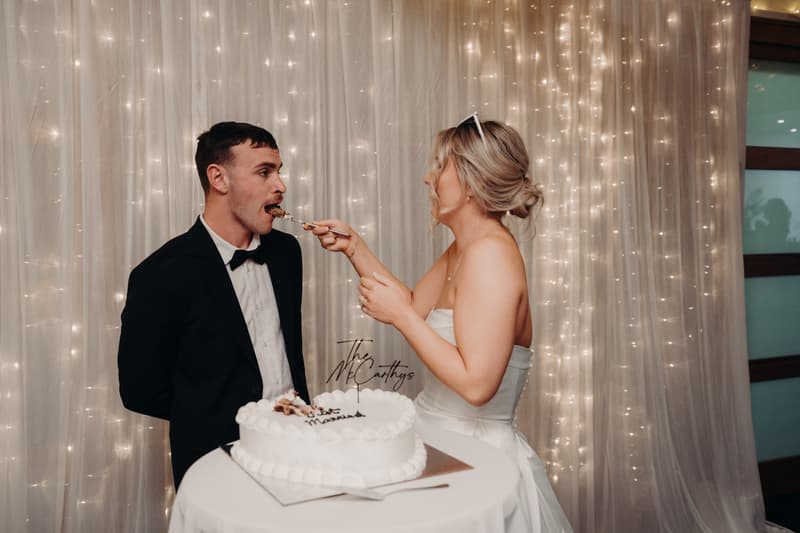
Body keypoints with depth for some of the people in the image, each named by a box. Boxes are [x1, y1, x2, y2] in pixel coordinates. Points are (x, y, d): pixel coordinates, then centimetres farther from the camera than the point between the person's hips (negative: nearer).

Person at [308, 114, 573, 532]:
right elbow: (415, 306, 13)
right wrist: (353, 247, 8)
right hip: (442, 440, 9)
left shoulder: (490, 252, -24)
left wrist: (401, 316, -22)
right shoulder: (463, 250, 5)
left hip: (473, 453, -9)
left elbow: (476, 384, -28)